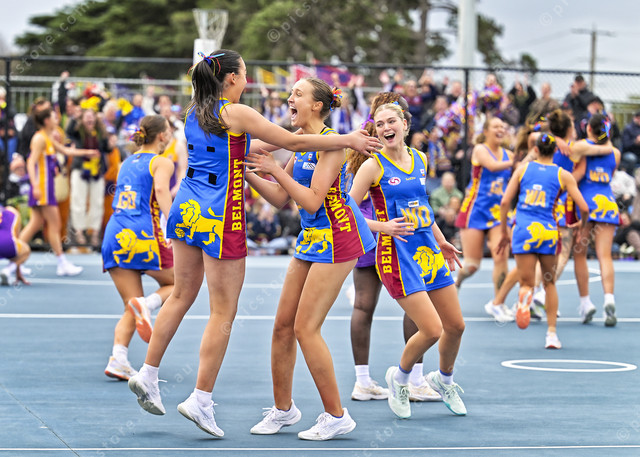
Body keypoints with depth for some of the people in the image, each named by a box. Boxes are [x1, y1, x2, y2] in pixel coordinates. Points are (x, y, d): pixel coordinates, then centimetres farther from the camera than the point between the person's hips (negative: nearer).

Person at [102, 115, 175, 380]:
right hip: (143, 235, -6)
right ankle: (147, 304, -16)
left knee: (131, 311, 8)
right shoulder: (162, 162, 3)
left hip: (114, 236, 6)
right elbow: (161, 189, -17)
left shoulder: (128, 163, 23)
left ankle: (118, 360, -13)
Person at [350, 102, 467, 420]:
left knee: (456, 326, 10)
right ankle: (399, 378, 15)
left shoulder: (420, 160, 10)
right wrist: (382, 226, -21)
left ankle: (444, 379, 37)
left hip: (429, 251, 6)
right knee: (432, 330, -13)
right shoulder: (373, 166, -8)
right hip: (397, 255, -6)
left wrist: (441, 241, 26)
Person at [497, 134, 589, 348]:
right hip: (548, 231, 0)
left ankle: (525, 295, -35)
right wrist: (583, 226, 22)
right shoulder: (564, 175, 6)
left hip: (523, 229, 0)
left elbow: (505, 202, 4)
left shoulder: (523, 169, 9)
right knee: (550, 283, 19)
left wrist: (504, 232, 14)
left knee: (526, 283, 4)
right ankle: (552, 334, 14)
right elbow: (584, 208, 2)